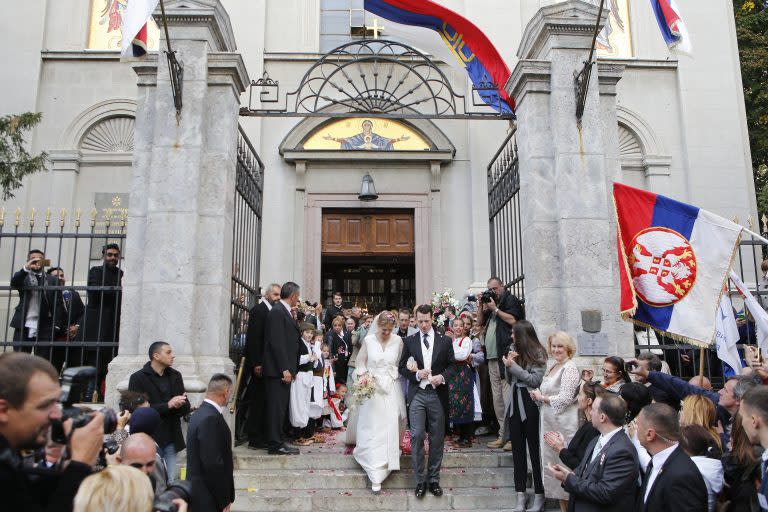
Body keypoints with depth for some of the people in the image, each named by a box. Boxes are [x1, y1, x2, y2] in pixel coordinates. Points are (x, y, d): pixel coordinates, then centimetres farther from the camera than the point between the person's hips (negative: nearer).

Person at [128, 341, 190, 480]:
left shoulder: (175, 376, 11)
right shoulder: (138, 378, -4)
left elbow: (186, 408, 10)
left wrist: (179, 404, -14)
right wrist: (167, 405, -21)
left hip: (171, 438, 4)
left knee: (172, 479, 5)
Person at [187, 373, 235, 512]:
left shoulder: (200, 413, 7)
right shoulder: (211, 419, -22)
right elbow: (213, 464, -24)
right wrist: (224, 500, -17)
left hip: (199, 492, 9)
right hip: (208, 497, -9)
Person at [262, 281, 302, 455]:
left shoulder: (284, 311, 15)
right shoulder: (277, 311, -14)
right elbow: (276, 342, -20)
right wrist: (284, 369, -21)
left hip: (283, 369, 10)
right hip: (278, 369, -10)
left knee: (280, 407, 14)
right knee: (277, 407, -3)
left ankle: (276, 442, 22)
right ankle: (276, 445, 3)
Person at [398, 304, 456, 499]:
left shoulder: (445, 341, 3)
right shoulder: (409, 341, 4)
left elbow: (452, 365, 7)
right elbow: (402, 367, 6)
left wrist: (442, 376, -12)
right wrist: (416, 374, -12)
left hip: (437, 395, 1)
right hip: (417, 395, 0)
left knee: (437, 438, 7)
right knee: (416, 437, -5)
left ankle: (434, 479, 20)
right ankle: (420, 481, 7)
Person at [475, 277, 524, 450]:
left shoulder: (511, 300, 3)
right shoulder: (491, 302, 23)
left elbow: (512, 320, -11)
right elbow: (480, 321, 23)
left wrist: (495, 309, -8)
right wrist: (481, 305, 11)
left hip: (506, 356, -8)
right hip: (492, 357, 8)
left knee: (508, 398, -11)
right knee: (497, 398, 9)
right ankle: (502, 435, 15)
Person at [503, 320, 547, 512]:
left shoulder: (537, 353, -9)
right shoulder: (514, 350, 8)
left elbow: (535, 380, -17)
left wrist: (513, 366, -14)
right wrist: (508, 364, -6)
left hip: (530, 406, -6)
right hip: (515, 404, 6)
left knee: (535, 450, 4)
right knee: (517, 450, 8)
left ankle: (539, 495, 15)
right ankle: (520, 495, 15)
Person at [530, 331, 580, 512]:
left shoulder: (569, 368, -13)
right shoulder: (553, 366, 12)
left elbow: (565, 398, -20)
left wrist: (542, 397, -9)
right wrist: (536, 395, -2)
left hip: (564, 423, -8)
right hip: (549, 422, 8)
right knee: (551, 461, 12)